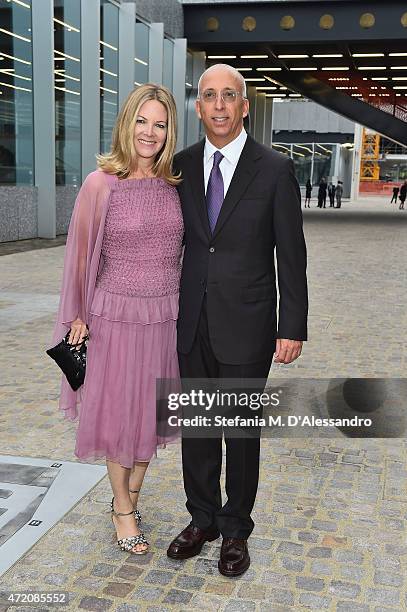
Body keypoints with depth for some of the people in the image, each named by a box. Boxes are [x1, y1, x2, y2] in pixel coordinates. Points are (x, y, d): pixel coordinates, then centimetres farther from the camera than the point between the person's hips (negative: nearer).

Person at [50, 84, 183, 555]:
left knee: (150, 411, 16)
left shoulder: (174, 184, 2)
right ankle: (122, 509, 32)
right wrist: (78, 316, 2)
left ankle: (132, 496, 39)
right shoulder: (101, 184, -10)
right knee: (119, 413, 11)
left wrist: (180, 301, 12)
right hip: (117, 316, -4)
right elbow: (82, 253, -2)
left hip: (165, 315, 4)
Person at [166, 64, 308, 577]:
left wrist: (293, 328, -8)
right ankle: (202, 519, 33)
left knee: (242, 432, 9)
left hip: (246, 325, -3)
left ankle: (235, 529, 29)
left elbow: (291, 255, -5)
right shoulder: (182, 165, 5)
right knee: (196, 426, 13)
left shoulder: (275, 169, -6)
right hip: (192, 323, 4)